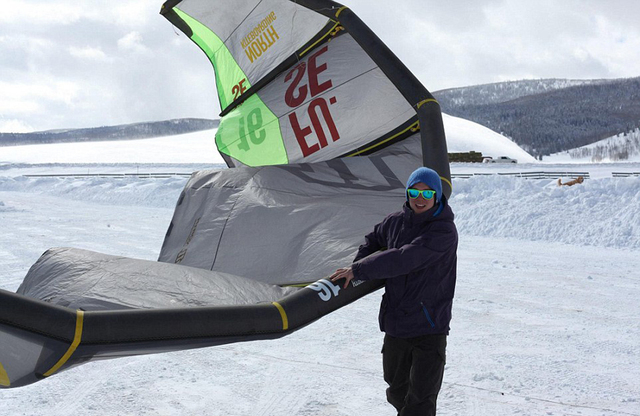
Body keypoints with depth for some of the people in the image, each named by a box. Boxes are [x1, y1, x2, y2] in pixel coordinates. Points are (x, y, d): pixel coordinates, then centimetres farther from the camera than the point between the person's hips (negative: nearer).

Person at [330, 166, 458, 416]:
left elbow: (403, 259, -25)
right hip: (395, 324, 6)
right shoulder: (395, 222, 5)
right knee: (397, 391, 21)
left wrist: (358, 270, -20)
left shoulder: (444, 232, -16)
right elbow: (373, 239, 27)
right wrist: (358, 264, 7)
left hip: (429, 327, -6)